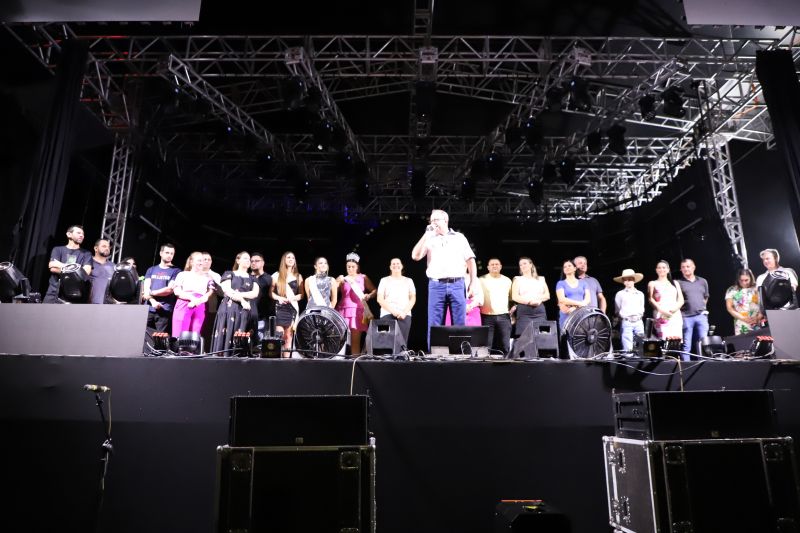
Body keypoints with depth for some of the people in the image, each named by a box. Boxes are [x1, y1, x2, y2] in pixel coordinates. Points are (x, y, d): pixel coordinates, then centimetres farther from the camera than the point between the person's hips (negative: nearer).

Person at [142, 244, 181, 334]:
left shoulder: (176, 271, 6)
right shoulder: (151, 270, 17)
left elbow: (169, 289, -5)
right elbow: (146, 288, 6)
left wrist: (151, 293, 1)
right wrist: (153, 301, -11)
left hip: (165, 311, -3)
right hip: (148, 309, 4)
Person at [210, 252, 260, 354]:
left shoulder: (252, 278, 20)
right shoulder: (229, 274, 12)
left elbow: (255, 293, 2)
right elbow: (227, 290, -4)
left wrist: (237, 294, -9)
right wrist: (242, 300, -13)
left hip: (247, 312, 2)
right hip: (230, 310, -2)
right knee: (227, 335, -9)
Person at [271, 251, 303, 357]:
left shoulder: (298, 276, 12)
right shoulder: (276, 275, 8)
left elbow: (301, 295, 11)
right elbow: (270, 292, 8)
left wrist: (293, 298, -8)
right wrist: (278, 298, -10)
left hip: (292, 308, 1)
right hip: (279, 308, -1)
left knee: (288, 336, -1)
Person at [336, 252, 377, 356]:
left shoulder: (363, 278, 10)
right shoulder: (343, 279, 14)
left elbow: (375, 290, 7)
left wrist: (369, 296, -12)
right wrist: (337, 281, -10)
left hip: (357, 310, -1)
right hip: (343, 310, 2)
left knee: (355, 340, -5)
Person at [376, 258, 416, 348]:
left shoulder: (408, 281, 19)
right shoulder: (384, 280, 15)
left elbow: (413, 298, 10)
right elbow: (380, 299, 4)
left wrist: (404, 312, -9)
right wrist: (393, 311, -11)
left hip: (404, 315, 1)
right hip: (387, 314, 0)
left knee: (402, 342, -18)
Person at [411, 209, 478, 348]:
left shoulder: (459, 237, 12)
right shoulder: (429, 239, 12)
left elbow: (470, 261, 10)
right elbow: (415, 256, -3)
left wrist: (473, 283, 0)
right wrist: (426, 234, -3)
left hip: (457, 285, 0)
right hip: (436, 286, 0)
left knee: (460, 325, 1)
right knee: (434, 326, 0)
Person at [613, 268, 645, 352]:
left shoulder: (640, 294, 15)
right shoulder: (620, 294, 4)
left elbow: (642, 309, 20)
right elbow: (618, 311, 7)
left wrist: (639, 315, 7)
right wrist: (624, 317, -1)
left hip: (639, 322, 4)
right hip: (626, 323, -3)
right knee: (628, 349, -9)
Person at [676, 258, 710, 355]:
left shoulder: (703, 281, 15)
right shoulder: (678, 283, 3)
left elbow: (706, 297, 22)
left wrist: (702, 308, 11)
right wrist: (679, 312, -5)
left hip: (701, 315, 3)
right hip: (686, 317, -3)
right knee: (686, 345, -2)